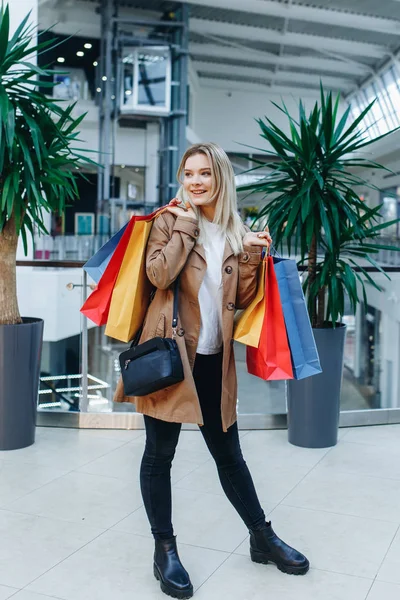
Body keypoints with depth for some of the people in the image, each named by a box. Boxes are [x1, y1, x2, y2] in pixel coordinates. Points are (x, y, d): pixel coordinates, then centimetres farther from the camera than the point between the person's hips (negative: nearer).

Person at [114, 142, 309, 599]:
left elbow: (241, 300, 8)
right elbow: (158, 274, -17)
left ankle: (262, 538, 30)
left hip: (214, 358, 3)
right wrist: (185, 225, -12)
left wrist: (251, 255, -3)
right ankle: (164, 550, 21)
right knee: (160, 453, 5)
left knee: (228, 453, 14)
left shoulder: (235, 233, 11)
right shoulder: (171, 219, 1)